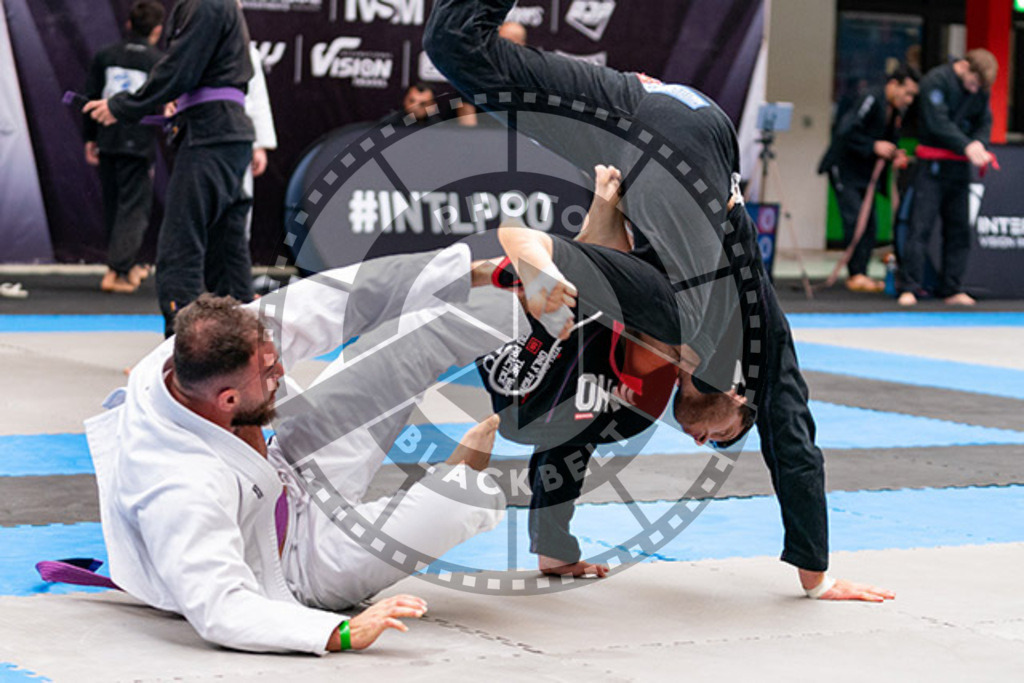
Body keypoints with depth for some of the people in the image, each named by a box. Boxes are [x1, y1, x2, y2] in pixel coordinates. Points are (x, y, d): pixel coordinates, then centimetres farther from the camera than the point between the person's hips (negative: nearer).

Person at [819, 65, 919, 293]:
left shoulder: (896, 111, 7)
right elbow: (845, 132, -26)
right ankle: (856, 274, -10)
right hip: (844, 167, -9)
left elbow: (890, 142, 16)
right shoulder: (871, 100, -19)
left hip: (866, 171, 9)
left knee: (870, 223, 4)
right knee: (855, 218, -14)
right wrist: (874, 146, -28)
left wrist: (895, 155, -6)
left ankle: (860, 275, 8)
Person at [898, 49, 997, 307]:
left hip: (960, 166, 6)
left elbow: (984, 121, 10)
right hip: (932, 165, -6)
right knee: (921, 226, -10)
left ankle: (952, 289, 15)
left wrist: (979, 144, -12)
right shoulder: (935, 80, -13)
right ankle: (909, 288, -10)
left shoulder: (980, 90, 7)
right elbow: (938, 122, -20)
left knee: (959, 229, 8)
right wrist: (967, 146, -27)